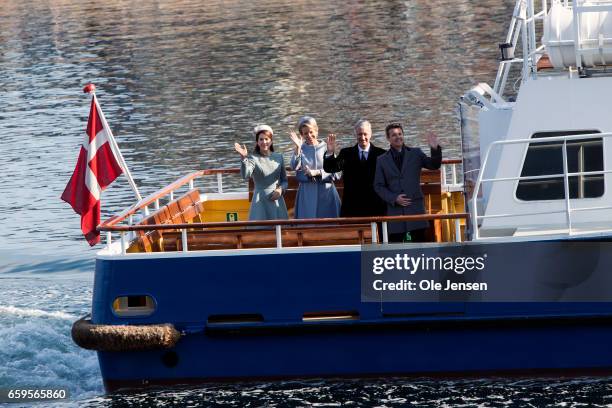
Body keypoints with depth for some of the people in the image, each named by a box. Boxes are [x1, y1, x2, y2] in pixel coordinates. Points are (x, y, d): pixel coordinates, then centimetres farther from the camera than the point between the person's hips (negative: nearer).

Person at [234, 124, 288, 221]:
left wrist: (280, 189, -5)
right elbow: (245, 175, -23)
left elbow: (284, 180, 16)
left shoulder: (278, 157, 8)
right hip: (260, 201, -4)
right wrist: (244, 158, -35)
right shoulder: (253, 159, -4)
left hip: (276, 200, 4)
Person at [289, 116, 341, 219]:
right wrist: (298, 148, -19)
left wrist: (316, 173, -14)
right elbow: (295, 167, -11)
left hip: (326, 192, 0)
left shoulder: (326, 147, 2)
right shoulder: (301, 149, 4)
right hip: (307, 194, 0)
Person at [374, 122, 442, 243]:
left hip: (415, 208, 0)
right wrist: (394, 198, -8)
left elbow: (434, 165, 4)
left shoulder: (415, 153, 9)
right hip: (395, 209, 0)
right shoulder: (382, 160, 8)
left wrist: (435, 149, -14)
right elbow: (379, 186, 7)